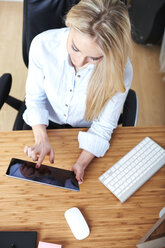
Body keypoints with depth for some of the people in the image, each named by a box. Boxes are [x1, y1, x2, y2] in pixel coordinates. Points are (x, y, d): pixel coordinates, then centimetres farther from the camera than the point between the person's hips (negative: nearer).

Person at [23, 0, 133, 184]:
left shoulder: (120, 70, -31)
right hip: (45, 122, 2)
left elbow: (102, 127, -18)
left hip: (86, 129, -1)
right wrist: (42, 139, -26)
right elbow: (35, 98, -12)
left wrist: (81, 163, -31)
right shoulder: (43, 44, -27)